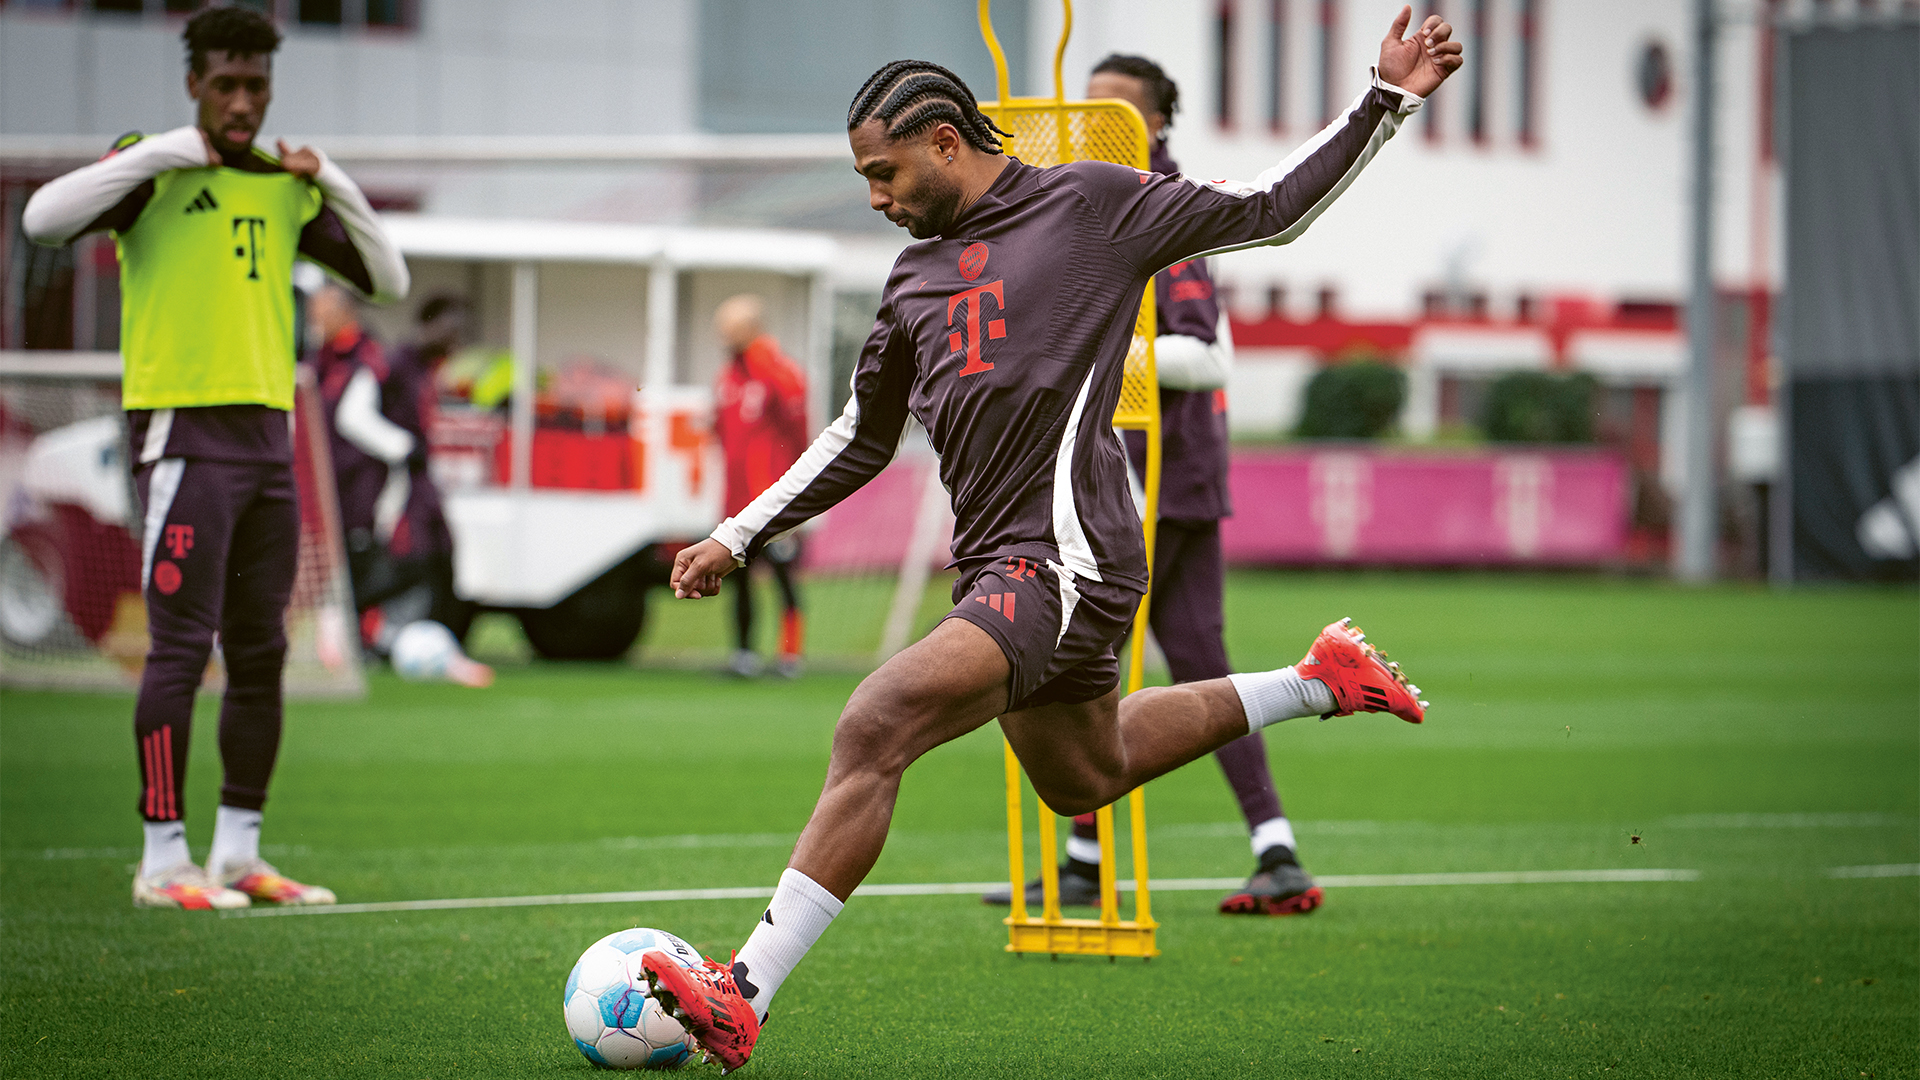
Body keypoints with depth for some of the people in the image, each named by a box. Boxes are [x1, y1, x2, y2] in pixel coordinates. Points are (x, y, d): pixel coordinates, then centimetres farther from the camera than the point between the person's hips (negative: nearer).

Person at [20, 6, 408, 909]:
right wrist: (164, 152, -19)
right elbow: (44, 218, -20)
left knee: (261, 652, 8)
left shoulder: (285, 188, 15)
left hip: (268, 438, 7)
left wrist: (335, 187, 3)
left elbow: (388, 282, 17)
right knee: (182, 648, -10)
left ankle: (239, 854, 15)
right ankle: (163, 860, -7)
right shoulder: (152, 171, -2)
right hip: (182, 436, -7)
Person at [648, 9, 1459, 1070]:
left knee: (873, 731, -22)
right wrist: (737, 538, 24)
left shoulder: (1089, 203, -2)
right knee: (1083, 777, 25)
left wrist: (1387, 100, 0)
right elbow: (860, 438, 28)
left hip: (1063, 560, -9)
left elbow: (1269, 208, 5)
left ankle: (743, 994, -25)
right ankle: (1319, 683, 40)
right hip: (996, 570, 9)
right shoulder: (917, 278, 17)